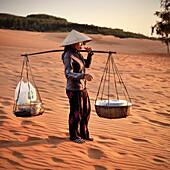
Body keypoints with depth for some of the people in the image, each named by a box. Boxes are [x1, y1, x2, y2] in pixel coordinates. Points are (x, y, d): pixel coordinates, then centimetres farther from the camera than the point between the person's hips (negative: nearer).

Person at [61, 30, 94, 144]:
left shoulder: (78, 54, 8)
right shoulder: (68, 56, -18)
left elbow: (87, 65, 21)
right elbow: (69, 74, -27)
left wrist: (90, 53, 6)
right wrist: (83, 76, -37)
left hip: (83, 89, 8)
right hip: (74, 90, -8)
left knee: (86, 111, 15)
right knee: (76, 114, 4)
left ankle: (84, 134, 31)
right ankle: (74, 136, 22)